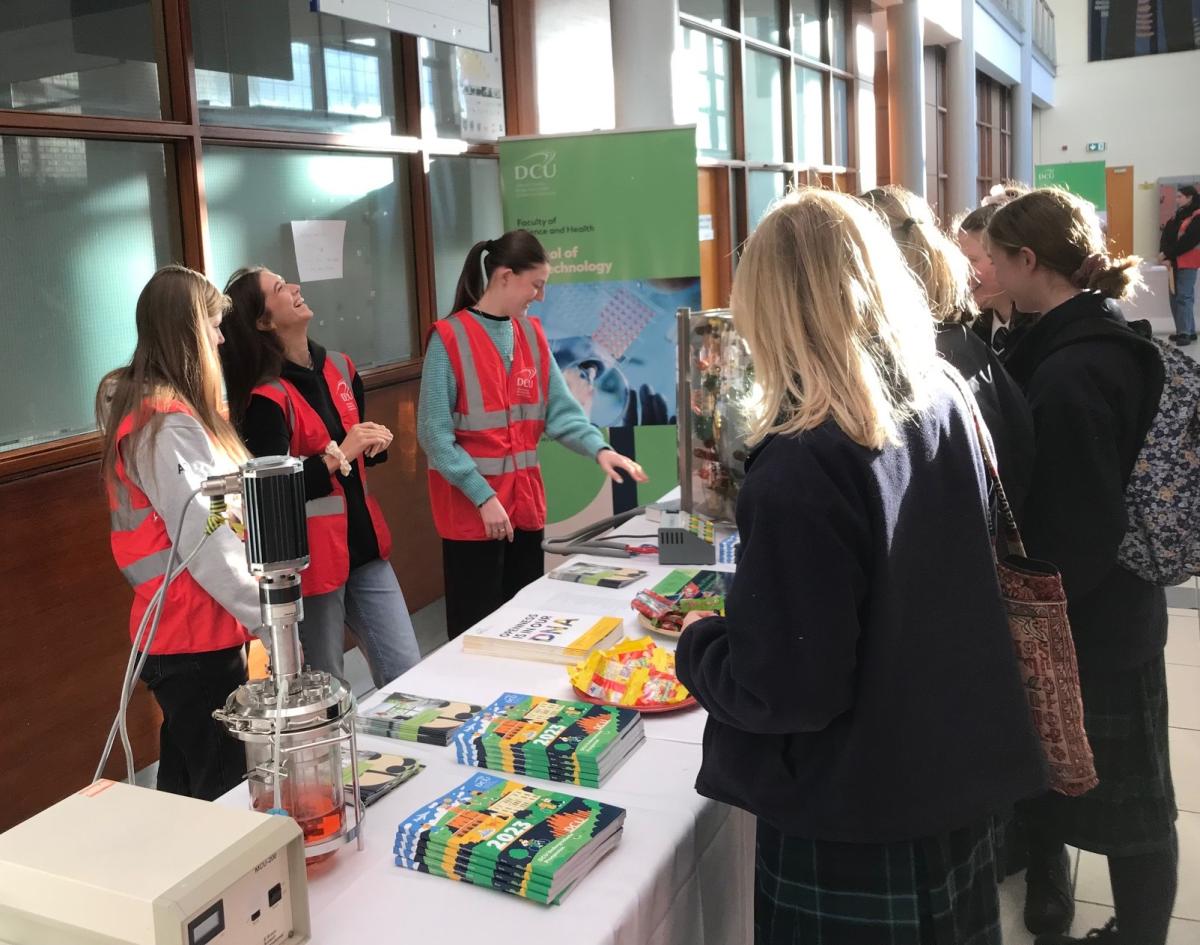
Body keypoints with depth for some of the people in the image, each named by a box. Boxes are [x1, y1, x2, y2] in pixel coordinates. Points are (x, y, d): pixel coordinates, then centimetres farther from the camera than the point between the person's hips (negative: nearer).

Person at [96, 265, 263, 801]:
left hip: (181, 630, 10)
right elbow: (204, 539, -24)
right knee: (224, 795, -1)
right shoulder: (167, 423, -19)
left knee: (184, 789, 19)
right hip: (197, 635, -10)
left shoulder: (147, 404, 12)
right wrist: (268, 619, -22)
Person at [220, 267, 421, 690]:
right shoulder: (266, 398, -14)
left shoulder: (339, 368, 8)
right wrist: (338, 456, -21)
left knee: (407, 674, 9)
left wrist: (375, 445, 0)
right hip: (309, 557, -7)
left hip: (363, 545, 7)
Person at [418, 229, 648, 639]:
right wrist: (484, 497, -18)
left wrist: (599, 449, -15)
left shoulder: (532, 334, 6)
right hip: (471, 507, -6)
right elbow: (434, 434, -14)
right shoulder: (449, 339, -12)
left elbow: (559, 410, 3)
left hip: (525, 499, 6)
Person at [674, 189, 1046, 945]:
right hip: (957, 778, 7)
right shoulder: (948, 403, -3)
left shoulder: (802, 469, -27)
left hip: (853, 820, -7)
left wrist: (697, 645, -5)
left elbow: (782, 690, -24)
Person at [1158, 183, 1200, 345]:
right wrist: (1164, 254, -11)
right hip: (1174, 262, 8)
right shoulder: (1177, 216, 15)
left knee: (1184, 297, -12)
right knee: (1175, 297, 9)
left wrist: (1168, 254, -17)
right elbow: (1165, 236, 5)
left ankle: (1185, 333, -13)